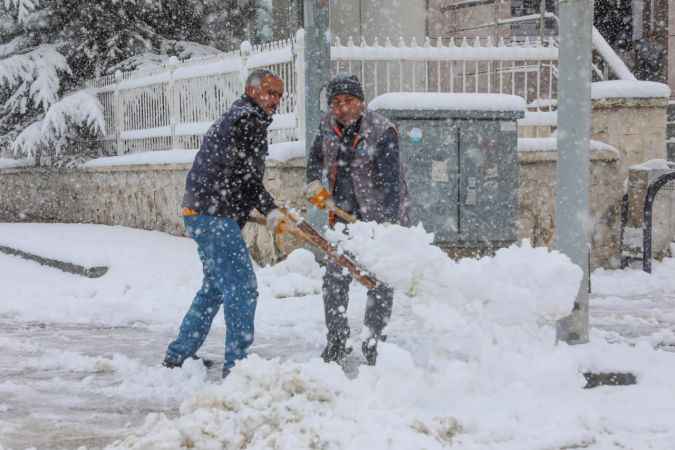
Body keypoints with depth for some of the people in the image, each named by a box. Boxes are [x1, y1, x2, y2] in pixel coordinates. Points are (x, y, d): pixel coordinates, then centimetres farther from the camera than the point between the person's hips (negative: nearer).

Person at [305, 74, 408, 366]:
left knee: (380, 284, 1)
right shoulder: (328, 126, -3)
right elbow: (315, 157, 19)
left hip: (381, 217, -6)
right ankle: (337, 343, 23)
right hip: (344, 216, 6)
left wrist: (388, 226, -39)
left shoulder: (382, 132, -23)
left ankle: (373, 346, 13)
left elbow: (390, 182, -30)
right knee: (334, 281, 9)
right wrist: (315, 184, 0)